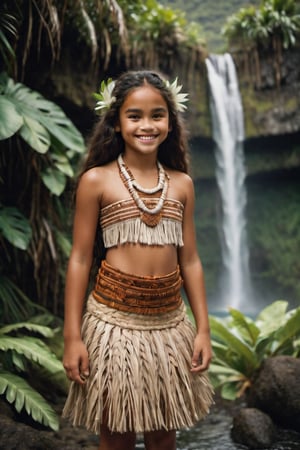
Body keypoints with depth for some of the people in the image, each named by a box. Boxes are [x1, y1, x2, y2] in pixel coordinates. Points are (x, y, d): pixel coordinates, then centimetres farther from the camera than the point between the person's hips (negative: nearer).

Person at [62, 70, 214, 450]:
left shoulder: (181, 184, 5)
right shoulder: (96, 180, -4)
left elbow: (189, 260, 8)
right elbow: (80, 259, -4)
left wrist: (203, 328, 5)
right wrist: (72, 337, -7)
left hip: (170, 324, 3)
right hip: (114, 320, -3)